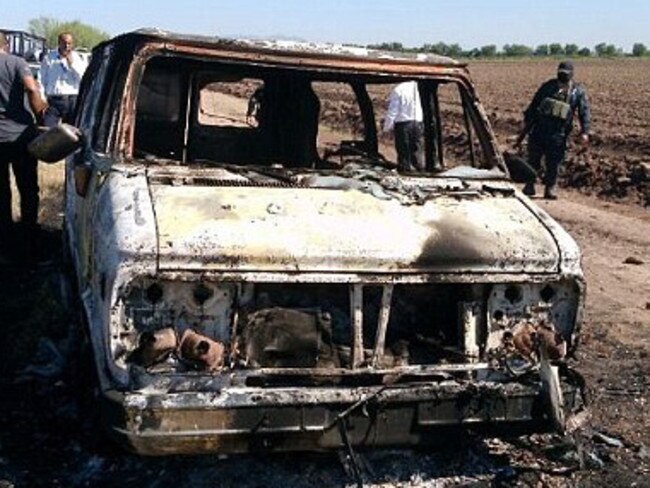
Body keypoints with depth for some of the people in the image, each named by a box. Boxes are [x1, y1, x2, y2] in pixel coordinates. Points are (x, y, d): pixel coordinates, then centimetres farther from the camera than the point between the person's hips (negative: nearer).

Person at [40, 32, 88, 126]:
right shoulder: (49, 58, 9)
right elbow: (42, 80, 10)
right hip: (54, 101, -1)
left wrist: (72, 64, -7)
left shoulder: (79, 58, 9)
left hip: (73, 101, 1)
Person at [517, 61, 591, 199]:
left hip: (558, 134, -2)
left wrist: (585, 132, -13)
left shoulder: (578, 91, 3)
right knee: (533, 159, 5)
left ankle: (550, 188, 10)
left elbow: (585, 112, -1)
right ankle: (529, 185, 16)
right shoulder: (548, 86, 8)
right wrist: (527, 121, 12)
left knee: (554, 163, 0)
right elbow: (534, 105, 15)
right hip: (539, 129, 2)